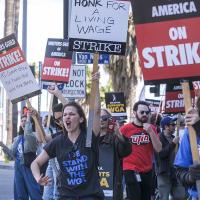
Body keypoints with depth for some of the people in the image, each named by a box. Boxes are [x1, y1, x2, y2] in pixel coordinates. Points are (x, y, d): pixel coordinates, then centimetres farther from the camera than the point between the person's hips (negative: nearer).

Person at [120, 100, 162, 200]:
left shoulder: (151, 128, 6)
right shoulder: (125, 129, -6)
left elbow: (158, 149, -3)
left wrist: (150, 131, -13)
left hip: (147, 171, 5)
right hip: (131, 170, -5)